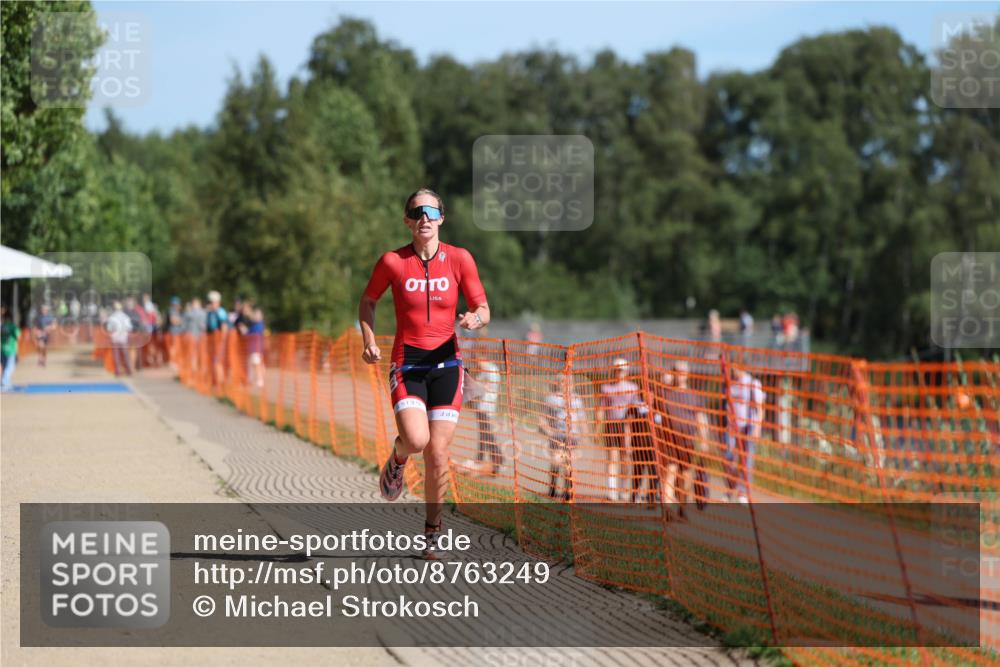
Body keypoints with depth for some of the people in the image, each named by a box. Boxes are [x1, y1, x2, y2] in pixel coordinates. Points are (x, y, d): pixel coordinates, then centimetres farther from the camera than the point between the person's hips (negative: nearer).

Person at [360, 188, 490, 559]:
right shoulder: (393, 262, -2)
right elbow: (367, 302, 13)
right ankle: (398, 459, 15)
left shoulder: (460, 259, 0)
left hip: (446, 364, 1)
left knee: (438, 454, -2)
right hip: (407, 364, -1)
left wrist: (475, 319, -18)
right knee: (416, 440, -23)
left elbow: (483, 309, 5)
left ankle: (433, 531, 17)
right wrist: (370, 342, -1)